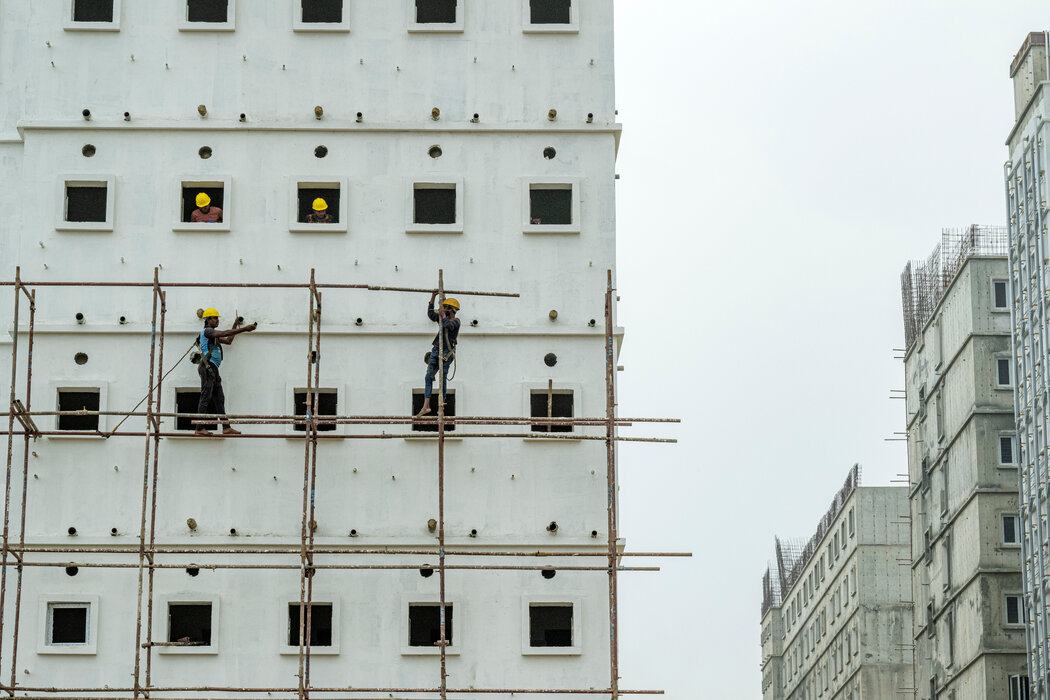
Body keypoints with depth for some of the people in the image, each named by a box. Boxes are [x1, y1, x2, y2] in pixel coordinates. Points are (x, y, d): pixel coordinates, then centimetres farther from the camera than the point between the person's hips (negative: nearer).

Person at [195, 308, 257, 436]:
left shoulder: (213, 334, 26)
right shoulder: (207, 331, -5)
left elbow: (228, 341, 30)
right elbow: (225, 333, -17)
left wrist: (235, 325, 29)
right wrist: (244, 329, -18)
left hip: (213, 369, 10)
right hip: (207, 367, -10)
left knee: (219, 399, 5)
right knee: (206, 398, -12)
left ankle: (226, 428, 2)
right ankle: (199, 429, -14)